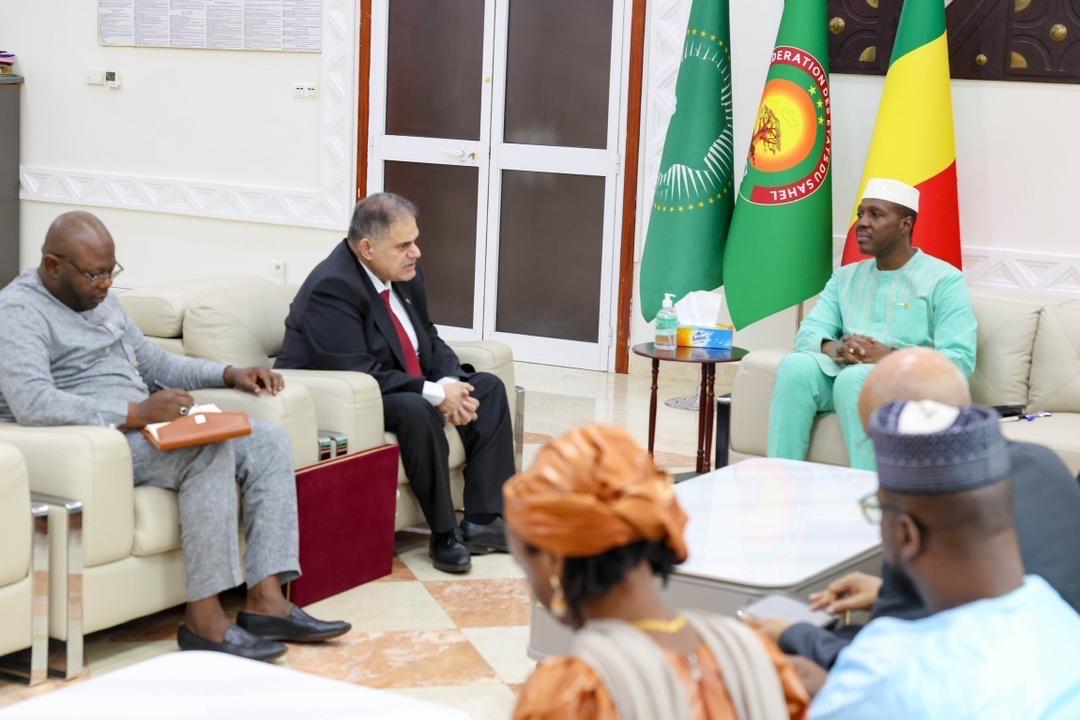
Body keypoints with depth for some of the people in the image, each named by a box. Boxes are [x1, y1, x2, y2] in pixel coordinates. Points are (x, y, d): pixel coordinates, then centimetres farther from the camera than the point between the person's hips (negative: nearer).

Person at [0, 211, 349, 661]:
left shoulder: (99, 300, 17)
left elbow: (154, 362, 26)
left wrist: (229, 375, 9)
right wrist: (138, 412, -31)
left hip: (139, 429, 10)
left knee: (269, 442, -6)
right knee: (211, 450, -31)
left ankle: (265, 601, -16)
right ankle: (203, 619, -28)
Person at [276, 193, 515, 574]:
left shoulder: (404, 275, 2)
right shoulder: (332, 288, -25)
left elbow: (430, 342, 9)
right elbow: (358, 375, -30)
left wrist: (451, 382, -13)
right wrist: (435, 393, -27)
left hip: (404, 388, 10)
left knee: (488, 388, 0)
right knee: (417, 410, -35)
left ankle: (483, 522, -6)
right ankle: (444, 535, -20)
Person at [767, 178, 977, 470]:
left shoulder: (944, 280, 2)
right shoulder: (845, 277, 21)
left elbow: (960, 359, -9)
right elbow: (808, 334, 9)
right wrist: (834, 348, -16)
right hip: (845, 376, 5)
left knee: (854, 378, -37)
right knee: (797, 365, -26)